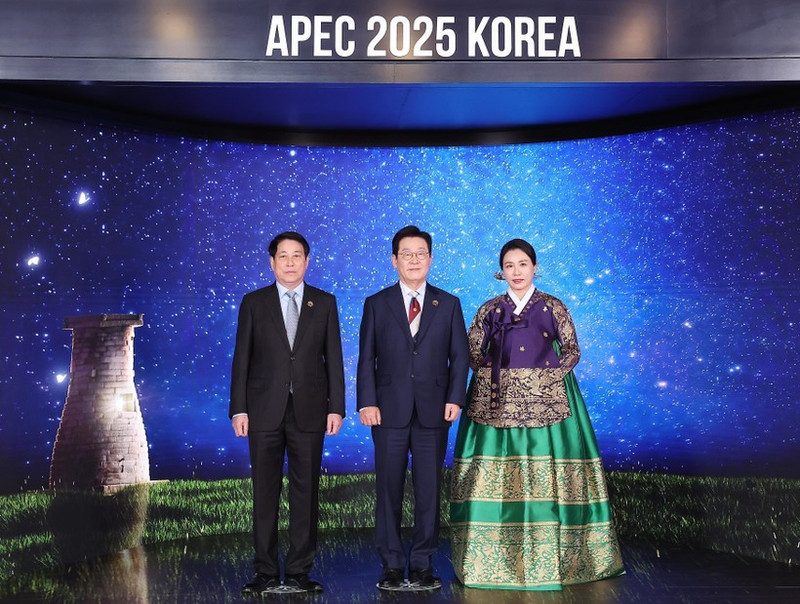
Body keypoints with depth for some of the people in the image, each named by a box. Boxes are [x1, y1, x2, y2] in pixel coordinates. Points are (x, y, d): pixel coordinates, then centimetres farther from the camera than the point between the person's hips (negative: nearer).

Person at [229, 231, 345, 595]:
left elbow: (333, 358, 5)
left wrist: (336, 407, -2)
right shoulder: (253, 303, 6)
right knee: (265, 493, 5)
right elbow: (241, 359, 3)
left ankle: (299, 571, 15)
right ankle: (266, 572, 15)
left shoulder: (325, 303, 7)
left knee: (306, 492, 5)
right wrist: (239, 409, -3)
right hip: (265, 411, 0)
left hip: (309, 411, 0)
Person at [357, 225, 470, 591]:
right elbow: (366, 358, 4)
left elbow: (460, 356, 7)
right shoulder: (376, 304, 7)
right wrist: (367, 403, -6)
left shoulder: (448, 304, 9)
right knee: (388, 491, 4)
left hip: (432, 412, 1)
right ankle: (392, 565, 14)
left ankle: (422, 565, 15)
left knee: (429, 490, 4)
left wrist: (455, 398, -5)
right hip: (390, 410, 0)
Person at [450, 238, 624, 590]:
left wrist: (550, 375, -8)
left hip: (545, 397, -1)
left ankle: (551, 555, 11)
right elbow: (471, 352, 8)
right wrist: (497, 373, -5)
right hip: (496, 401, 1)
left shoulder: (553, 307, 5)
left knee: (547, 474, -1)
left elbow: (572, 350, 5)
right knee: (495, 474, -1)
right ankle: (496, 557, 9)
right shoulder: (490, 310, 8)